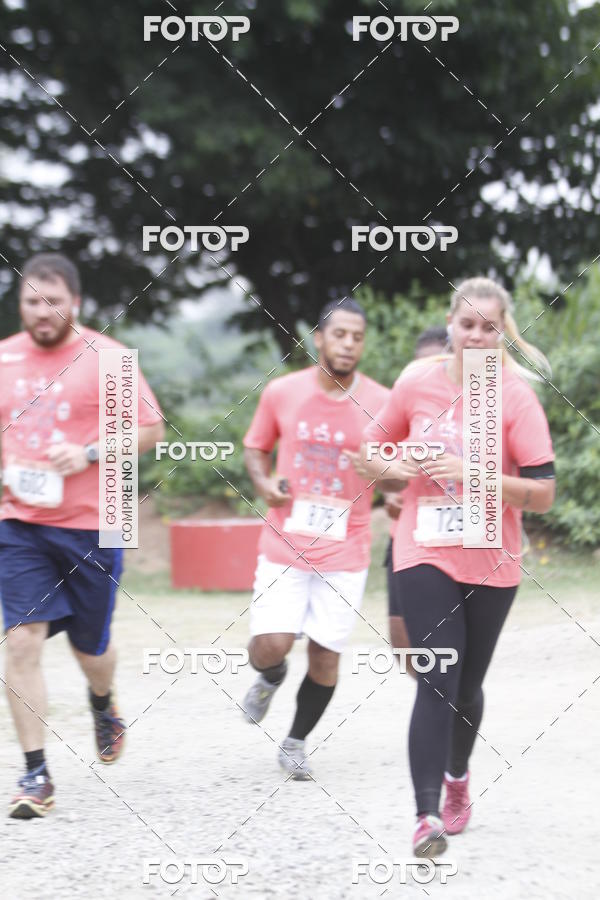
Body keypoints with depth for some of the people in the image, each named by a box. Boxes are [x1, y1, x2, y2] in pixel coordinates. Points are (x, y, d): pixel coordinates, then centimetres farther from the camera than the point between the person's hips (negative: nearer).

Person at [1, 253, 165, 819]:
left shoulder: (105, 358, -4)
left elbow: (150, 430, -2)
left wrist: (90, 454, -15)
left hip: (90, 525, -2)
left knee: (89, 644, 11)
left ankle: (103, 707, 48)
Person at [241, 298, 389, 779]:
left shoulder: (380, 403, -4)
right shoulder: (282, 393, -1)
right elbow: (256, 448, 14)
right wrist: (264, 482, -6)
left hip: (345, 549, 0)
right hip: (285, 543, 0)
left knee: (326, 656, 1)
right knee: (269, 646, -11)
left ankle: (296, 743, 23)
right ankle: (271, 678, 27)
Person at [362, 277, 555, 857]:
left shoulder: (516, 396, -9)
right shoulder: (416, 382, -2)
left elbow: (543, 494, -12)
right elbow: (373, 449, 13)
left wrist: (473, 474, -24)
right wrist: (393, 469, -10)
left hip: (491, 563, 0)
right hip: (425, 554, 0)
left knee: (467, 685, 14)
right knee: (436, 683, -13)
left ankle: (456, 778, 42)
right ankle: (428, 817, -19)